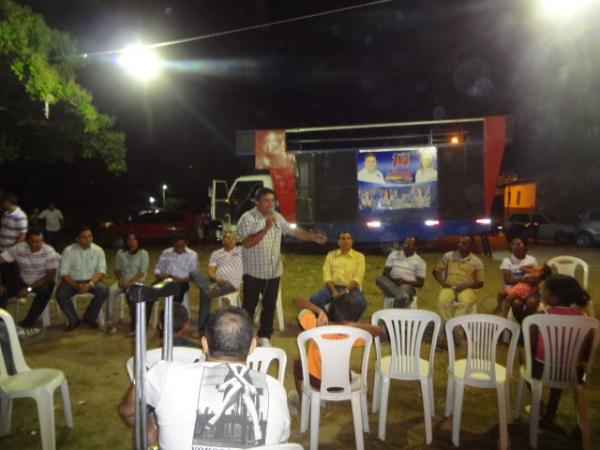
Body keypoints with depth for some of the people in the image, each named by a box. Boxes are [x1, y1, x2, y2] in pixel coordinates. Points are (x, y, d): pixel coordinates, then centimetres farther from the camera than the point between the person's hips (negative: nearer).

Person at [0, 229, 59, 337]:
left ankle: (25, 325, -23)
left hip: (44, 281, -3)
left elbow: (50, 276, -19)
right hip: (24, 281, 3)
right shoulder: (18, 248, -13)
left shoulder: (49, 252, -21)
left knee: (44, 291, -36)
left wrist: (29, 288, -26)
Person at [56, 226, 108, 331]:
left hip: (91, 281, 1)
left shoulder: (98, 250, -5)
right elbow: (63, 273, -10)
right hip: (72, 281, -1)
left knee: (103, 290, -28)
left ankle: (89, 318, -2)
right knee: (60, 294, -29)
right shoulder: (69, 251, -9)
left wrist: (90, 284, -25)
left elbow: (101, 271, -7)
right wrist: (76, 286, -26)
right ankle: (73, 320, -3)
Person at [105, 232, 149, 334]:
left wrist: (130, 282, -19)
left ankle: (134, 321, -16)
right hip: (123, 280, 4)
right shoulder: (120, 253, 10)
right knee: (111, 291, -28)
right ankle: (110, 321, -25)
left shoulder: (143, 253, -2)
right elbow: (117, 269, 12)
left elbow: (142, 272, -9)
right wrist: (121, 279, -8)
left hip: (138, 281, -4)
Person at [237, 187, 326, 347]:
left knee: (269, 306, 12)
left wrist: (314, 237, -5)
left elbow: (293, 231, 6)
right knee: (249, 306, 7)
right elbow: (247, 243, -24)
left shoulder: (277, 217, 5)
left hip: (273, 272, 5)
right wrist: (266, 228, -28)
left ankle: (264, 336, 27)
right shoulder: (247, 218, -14)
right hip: (253, 272, -5)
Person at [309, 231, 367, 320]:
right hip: (333, 286, 2)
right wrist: (334, 291, -15)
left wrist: (346, 291, -18)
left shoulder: (359, 256, 7)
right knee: (314, 300, -26)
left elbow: (358, 277, -4)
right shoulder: (331, 255, 12)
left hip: (351, 288, -1)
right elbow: (327, 275, 2)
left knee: (361, 303, -33)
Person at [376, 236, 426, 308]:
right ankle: (403, 296, -48)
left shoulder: (420, 262, 5)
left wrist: (405, 282, -16)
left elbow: (420, 283, 1)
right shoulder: (394, 254, 12)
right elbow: (385, 272, 7)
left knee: (404, 288, -39)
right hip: (391, 285, 3)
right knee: (379, 278, -28)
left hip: (408, 286, -3)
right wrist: (393, 280, -15)